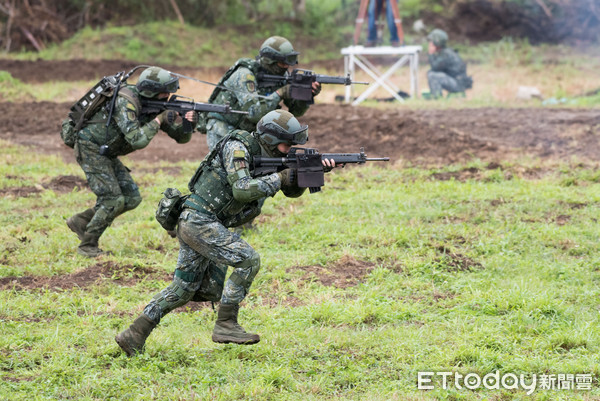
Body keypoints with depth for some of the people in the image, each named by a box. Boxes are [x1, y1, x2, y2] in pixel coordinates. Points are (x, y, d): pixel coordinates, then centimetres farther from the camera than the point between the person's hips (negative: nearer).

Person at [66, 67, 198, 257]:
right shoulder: (125, 102, -28)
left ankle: (81, 222, 14)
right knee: (113, 200, -13)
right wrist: (158, 120, -26)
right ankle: (87, 245, 1)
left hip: (107, 153, 9)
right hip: (90, 148, -9)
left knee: (131, 198, 3)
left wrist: (188, 123, -23)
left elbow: (181, 137, -2)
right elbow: (137, 140, -36)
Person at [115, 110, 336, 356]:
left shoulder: (265, 155, 13)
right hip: (199, 221, -10)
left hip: (193, 225, 10)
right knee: (248, 260, -15)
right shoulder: (237, 148, -14)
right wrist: (279, 179, -19)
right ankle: (225, 325, -11)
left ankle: (134, 335, 14)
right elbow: (242, 189, -27)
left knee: (183, 289, 12)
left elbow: (292, 190, 13)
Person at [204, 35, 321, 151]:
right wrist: (280, 93, -35)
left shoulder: (280, 76, -3)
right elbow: (253, 112, -36)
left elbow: (295, 111, -2)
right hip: (222, 132, -7)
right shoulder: (244, 75, -26)